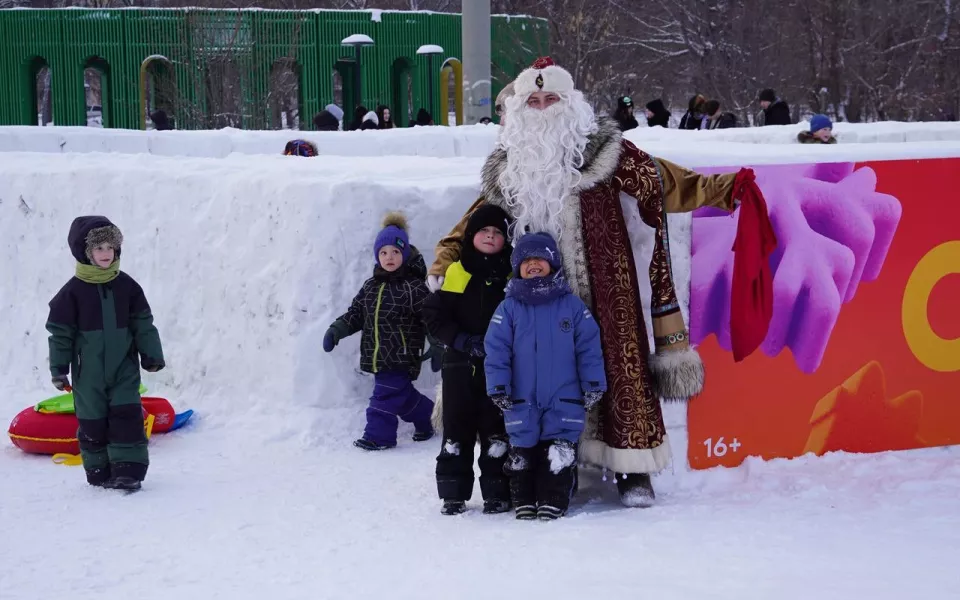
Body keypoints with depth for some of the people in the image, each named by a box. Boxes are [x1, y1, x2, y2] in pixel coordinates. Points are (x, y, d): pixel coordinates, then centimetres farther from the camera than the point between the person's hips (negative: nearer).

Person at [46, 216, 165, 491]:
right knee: (92, 421, 6)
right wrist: (59, 369, -3)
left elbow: (143, 324, 7)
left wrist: (151, 355, 7)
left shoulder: (126, 285, 1)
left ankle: (128, 470, -5)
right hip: (89, 372, -1)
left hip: (124, 367, 1)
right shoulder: (73, 291, -6)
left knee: (127, 416, -8)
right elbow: (60, 331, -2)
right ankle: (99, 472, 18)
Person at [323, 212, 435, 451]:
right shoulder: (371, 286, 10)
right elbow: (356, 313, 15)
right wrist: (336, 330, 3)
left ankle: (378, 435, 6)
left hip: (399, 358, -6)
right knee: (402, 393, 13)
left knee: (386, 395, -6)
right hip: (376, 357, 6)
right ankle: (426, 415, 30)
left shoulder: (413, 288, -10)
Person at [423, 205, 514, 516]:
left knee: (497, 432, 1)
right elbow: (433, 315, 1)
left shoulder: (515, 276, 5)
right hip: (461, 365, 1)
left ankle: (497, 494, 9)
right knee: (457, 430, 5)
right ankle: (453, 494, 12)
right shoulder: (455, 273, 4)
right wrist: (462, 340, -11)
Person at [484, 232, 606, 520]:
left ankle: (554, 502, 5)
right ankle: (524, 502, 17)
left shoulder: (572, 305, 1)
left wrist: (593, 386, -2)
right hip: (521, 400, 1)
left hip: (565, 400, -1)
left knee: (560, 454, -1)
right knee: (522, 451, 7)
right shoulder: (509, 308, 1)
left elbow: (589, 346, 2)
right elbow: (496, 350, 0)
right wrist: (498, 388, -6)